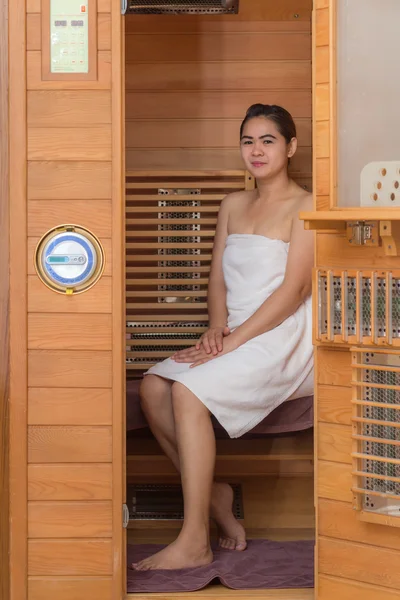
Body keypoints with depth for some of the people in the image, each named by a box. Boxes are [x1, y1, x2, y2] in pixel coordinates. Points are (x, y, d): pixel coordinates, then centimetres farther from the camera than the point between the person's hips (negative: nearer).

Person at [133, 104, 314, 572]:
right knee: (153, 387, -17)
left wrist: (233, 341, -18)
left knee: (189, 391, -28)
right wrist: (217, 327, -5)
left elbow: (294, 289, -13)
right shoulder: (233, 205, 18)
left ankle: (194, 543, -25)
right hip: (235, 337, 7)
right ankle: (212, 494, -6)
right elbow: (218, 277, 16)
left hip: (283, 337, -7)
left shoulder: (305, 207, -4)